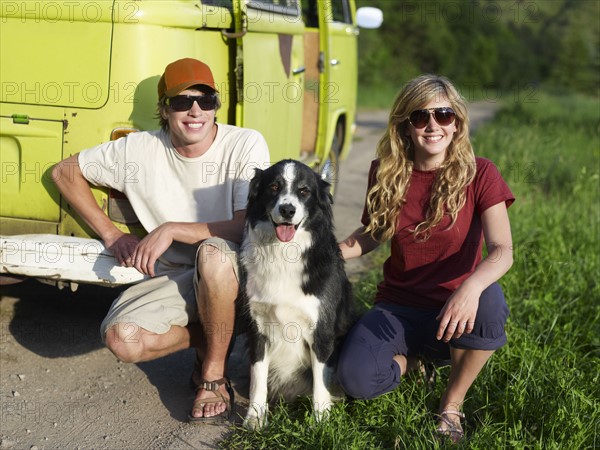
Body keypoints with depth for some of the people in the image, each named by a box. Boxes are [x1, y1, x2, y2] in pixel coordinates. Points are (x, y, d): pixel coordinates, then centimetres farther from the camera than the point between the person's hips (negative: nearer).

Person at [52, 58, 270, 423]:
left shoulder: (246, 144, -13)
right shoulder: (139, 150, -5)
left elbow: (248, 227, -20)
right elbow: (64, 172, 6)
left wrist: (172, 229, -26)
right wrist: (111, 235, 0)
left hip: (233, 274, -3)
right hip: (174, 279, 3)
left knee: (213, 252, -38)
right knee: (122, 338, -24)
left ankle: (214, 374, -16)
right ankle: (209, 337, 7)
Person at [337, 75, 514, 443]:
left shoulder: (480, 174, -10)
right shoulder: (386, 172, 0)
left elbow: (502, 251, -22)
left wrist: (472, 286, -44)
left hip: (453, 311, -2)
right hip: (398, 307, 2)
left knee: (490, 301, -39)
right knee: (356, 379, -27)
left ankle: (452, 406, -10)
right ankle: (410, 360, 13)